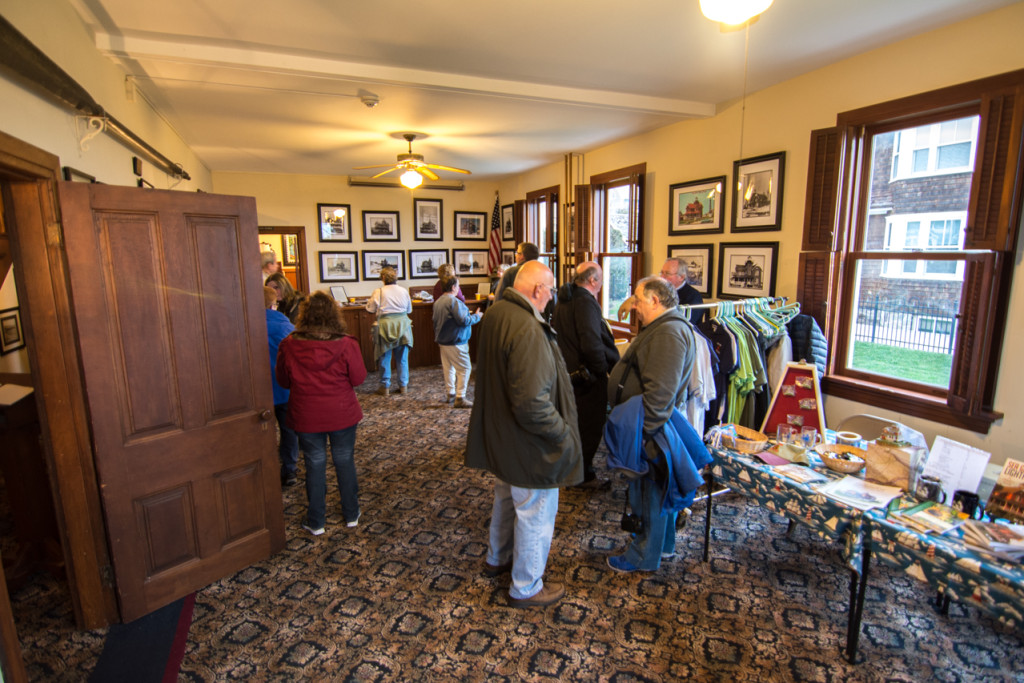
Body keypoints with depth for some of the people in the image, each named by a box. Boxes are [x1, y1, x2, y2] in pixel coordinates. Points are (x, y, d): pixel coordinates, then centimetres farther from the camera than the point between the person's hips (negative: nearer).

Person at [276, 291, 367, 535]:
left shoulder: (289, 346, -12)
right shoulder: (346, 345, -18)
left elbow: (284, 381, 0)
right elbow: (358, 379, -8)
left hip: (306, 417, 1)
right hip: (342, 414, 0)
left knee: (315, 465, 14)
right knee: (345, 462, 15)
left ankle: (316, 522, 26)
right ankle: (351, 514, 29)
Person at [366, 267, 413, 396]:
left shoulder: (378, 292, -9)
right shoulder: (403, 291, 0)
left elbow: (370, 308, -1)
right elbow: (409, 309, 9)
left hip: (386, 325, -2)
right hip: (402, 325, 3)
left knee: (385, 358, 9)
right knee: (402, 358, 12)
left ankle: (385, 386, 15)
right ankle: (403, 385, 17)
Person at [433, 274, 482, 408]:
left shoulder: (437, 302, 9)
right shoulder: (454, 301, -20)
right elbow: (464, 321, -22)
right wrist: (477, 316, -4)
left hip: (442, 340, 9)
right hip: (455, 342, -9)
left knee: (448, 367, 17)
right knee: (465, 368, -3)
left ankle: (450, 394, 26)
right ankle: (460, 398, -3)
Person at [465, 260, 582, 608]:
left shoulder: (494, 314, -1)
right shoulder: (527, 330, -31)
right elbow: (532, 404, -34)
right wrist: (562, 434, -19)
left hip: (500, 435, 10)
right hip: (527, 444, -9)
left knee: (506, 498, 29)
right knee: (535, 514, 12)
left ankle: (497, 558, 51)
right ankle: (526, 588, 32)